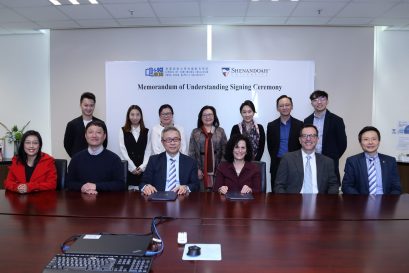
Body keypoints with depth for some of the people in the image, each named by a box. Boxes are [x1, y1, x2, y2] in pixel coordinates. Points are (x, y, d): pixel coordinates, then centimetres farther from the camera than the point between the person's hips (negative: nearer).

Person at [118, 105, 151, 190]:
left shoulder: (146, 131, 10)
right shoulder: (123, 130, 5)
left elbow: (148, 151, 5)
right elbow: (123, 150, -2)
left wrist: (142, 166, -7)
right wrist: (132, 167, -8)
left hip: (142, 169, 1)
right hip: (128, 167, -1)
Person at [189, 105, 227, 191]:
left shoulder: (220, 131, 8)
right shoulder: (195, 132, 7)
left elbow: (225, 151, 5)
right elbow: (191, 153, 3)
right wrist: (196, 169, -5)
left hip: (217, 170, 1)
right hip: (201, 170, 0)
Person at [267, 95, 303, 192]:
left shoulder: (299, 125, 4)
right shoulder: (271, 125, 7)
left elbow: (302, 145, 5)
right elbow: (270, 146, 9)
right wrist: (276, 158, 2)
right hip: (277, 165, 1)